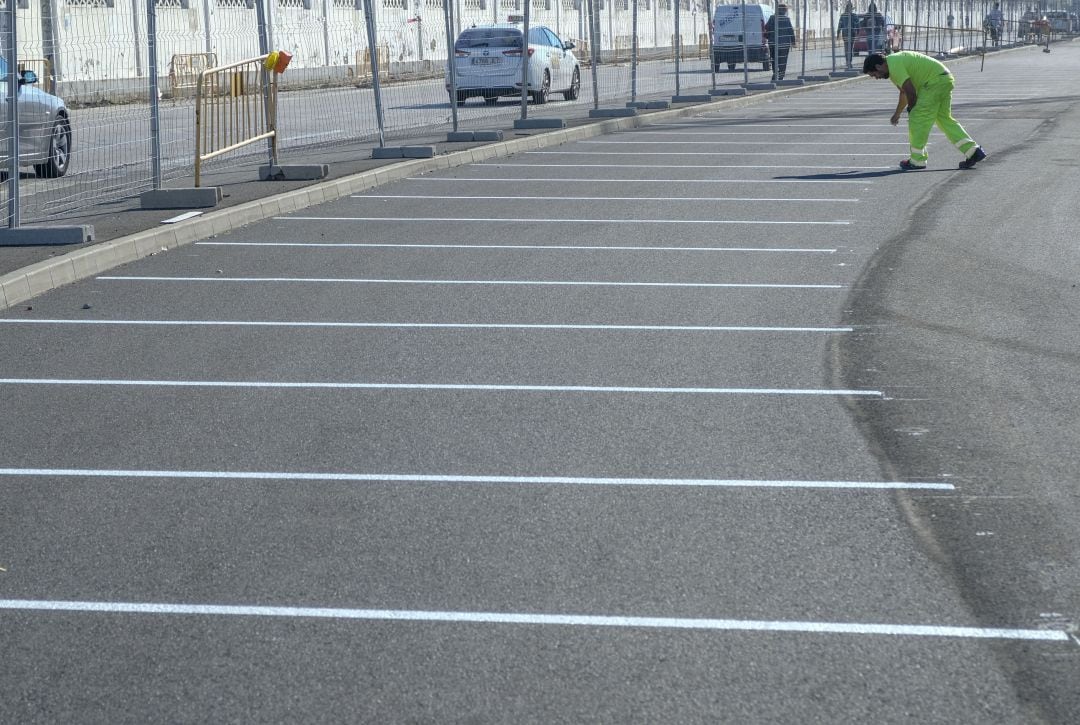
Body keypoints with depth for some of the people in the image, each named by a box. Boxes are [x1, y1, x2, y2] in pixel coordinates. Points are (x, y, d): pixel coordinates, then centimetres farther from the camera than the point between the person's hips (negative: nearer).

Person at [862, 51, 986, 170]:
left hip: (935, 82, -11)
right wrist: (897, 114, 38)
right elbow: (904, 92, 30)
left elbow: (911, 92, -15)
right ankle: (973, 151, 10)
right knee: (945, 119, 14)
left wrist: (912, 111, 1)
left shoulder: (894, 66, -15)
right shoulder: (894, 60, 19)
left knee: (918, 119, -6)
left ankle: (917, 161, -1)